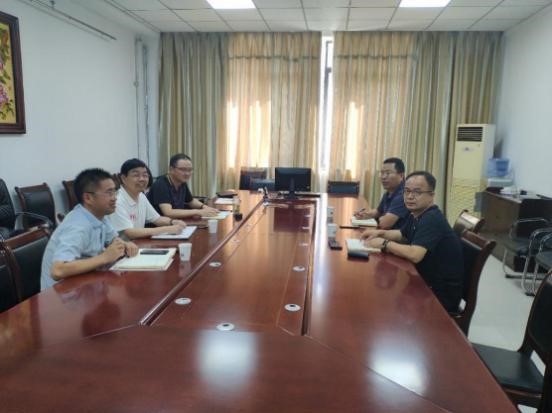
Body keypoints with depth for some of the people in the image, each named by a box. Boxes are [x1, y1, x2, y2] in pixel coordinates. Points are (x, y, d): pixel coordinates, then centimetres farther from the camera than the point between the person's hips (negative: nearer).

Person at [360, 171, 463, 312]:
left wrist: (384, 243, -21)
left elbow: (414, 254, -36)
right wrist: (379, 233, 4)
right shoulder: (415, 215, 4)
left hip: (441, 294, -8)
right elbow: (402, 234, 23)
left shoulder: (432, 219, -26)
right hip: (426, 283, 8)